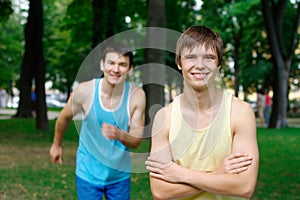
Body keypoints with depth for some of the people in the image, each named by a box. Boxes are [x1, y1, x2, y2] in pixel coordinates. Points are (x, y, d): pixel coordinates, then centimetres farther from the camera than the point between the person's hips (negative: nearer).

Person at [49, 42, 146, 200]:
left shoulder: (137, 96, -17)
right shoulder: (84, 91, -19)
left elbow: (136, 141, -11)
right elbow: (65, 117, 2)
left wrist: (119, 135, -33)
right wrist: (57, 144, 17)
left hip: (120, 175, 1)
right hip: (88, 173, -1)